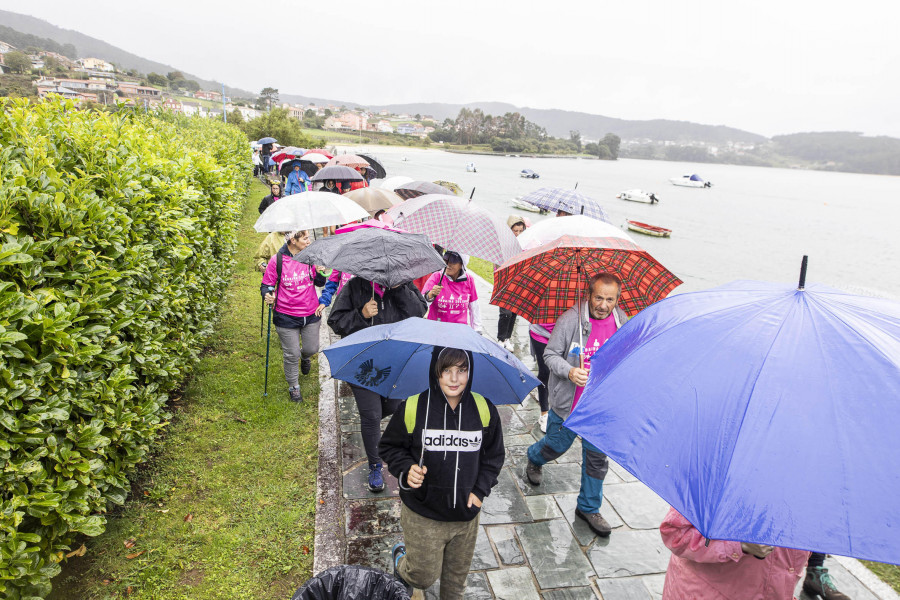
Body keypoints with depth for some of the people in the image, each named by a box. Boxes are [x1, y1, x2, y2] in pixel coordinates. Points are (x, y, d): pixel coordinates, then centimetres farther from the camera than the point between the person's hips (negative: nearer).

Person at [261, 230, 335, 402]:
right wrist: (267, 295, -23)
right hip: (286, 316, -3)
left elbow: (319, 283, 5)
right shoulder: (277, 260, -12)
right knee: (291, 354, 6)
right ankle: (293, 387, 29)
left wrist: (320, 273, -16)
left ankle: (305, 357, 53)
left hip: (311, 314, 3)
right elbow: (266, 285, -2)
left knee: (311, 348, 15)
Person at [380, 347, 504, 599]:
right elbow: (388, 446, -2)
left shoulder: (485, 411, -7)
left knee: (457, 577, 19)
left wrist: (480, 490, -4)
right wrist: (406, 469, -19)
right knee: (424, 576, 10)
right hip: (422, 514, -2)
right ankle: (401, 557, 40)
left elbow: (494, 455, 6)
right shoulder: (412, 409, -15)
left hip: (466, 514, 3)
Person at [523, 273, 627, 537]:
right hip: (567, 401, -3)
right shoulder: (570, 319, -18)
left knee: (597, 457, 11)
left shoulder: (621, 320, -3)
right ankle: (534, 458, 52)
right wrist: (569, 371, -29)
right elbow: (550, 354, -13)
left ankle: (588, 508, 31)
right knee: (557, 445, 16)